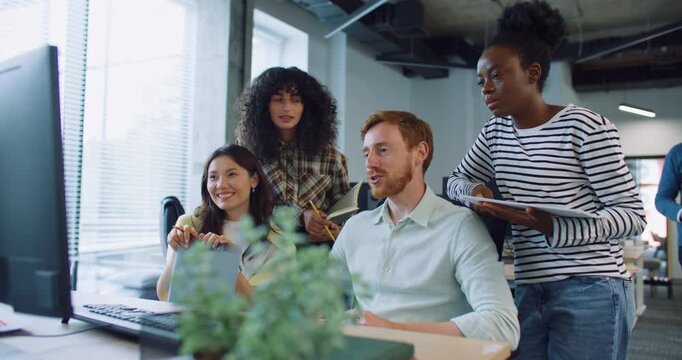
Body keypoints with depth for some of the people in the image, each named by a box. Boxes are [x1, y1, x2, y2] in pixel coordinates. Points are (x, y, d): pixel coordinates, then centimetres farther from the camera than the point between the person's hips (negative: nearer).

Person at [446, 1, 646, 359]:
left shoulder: (585, 127, -10)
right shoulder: (495, 132, 8)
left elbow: (633, 213, -9)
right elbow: (456, 180, 20)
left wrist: (551, 227, -24)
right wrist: (475, 190, -5)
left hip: (591, 292, -5)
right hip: (529, 293, 5)